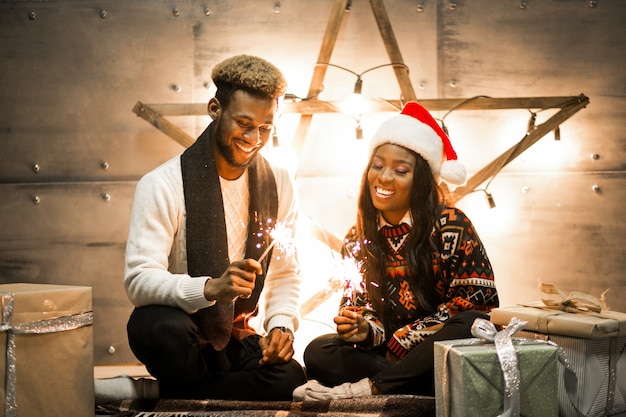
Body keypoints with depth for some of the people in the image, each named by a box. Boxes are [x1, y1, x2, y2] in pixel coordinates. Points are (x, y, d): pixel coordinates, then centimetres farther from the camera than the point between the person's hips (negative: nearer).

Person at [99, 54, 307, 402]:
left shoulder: (279, 185, 2)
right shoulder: (163, 185, -14)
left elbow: (286, 274, 9)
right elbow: (139, 281, -22)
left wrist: (281, 323, -11)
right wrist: (210, 288, -39)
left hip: (235, 336, 4)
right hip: (175, 325, -3)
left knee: (291, 381, -27)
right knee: (168, 331, -39)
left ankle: (152, 393, -9)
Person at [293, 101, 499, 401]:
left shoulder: (450, 225, -8)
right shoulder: (358, 240, 5)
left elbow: (479, 298, -12)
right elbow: (358, 303, 10)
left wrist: (405, 338, -13)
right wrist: (363, 329, -16)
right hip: (386, 354, 3)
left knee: (473, 323, -35)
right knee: (318, 352, -19)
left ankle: (370, 387, -29)